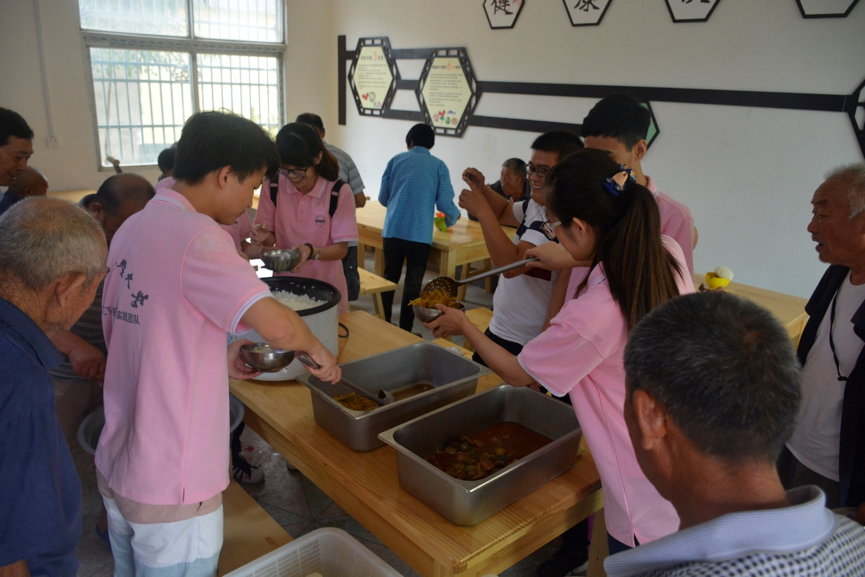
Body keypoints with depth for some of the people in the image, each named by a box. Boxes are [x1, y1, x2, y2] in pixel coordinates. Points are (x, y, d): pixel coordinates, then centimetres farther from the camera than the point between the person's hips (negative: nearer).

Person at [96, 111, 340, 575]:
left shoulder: (131, 228, 5)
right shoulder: (196, 235, -22)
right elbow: (277, 325, -34)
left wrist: (218, 358, 10)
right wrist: (317, 350, -12)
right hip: (170, 486, -8)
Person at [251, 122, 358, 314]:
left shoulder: (339, 192, -16)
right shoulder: (272, 187, -8)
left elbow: (341, 249, -12)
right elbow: (270, 237, 0)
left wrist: (312, 251, -30)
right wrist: (264, 236, -23)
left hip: (325, 286, -2)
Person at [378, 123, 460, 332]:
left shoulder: (396, 160, 9)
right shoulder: (438, 166, 4)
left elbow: (383, 198, 12)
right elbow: (444, 203, -2)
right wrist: (454, 217, 20)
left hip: (392, 230, 3)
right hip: (419, 234, -2)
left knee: (389, 279, 14)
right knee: (413, 284, 7)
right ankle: (405, 332, 11)